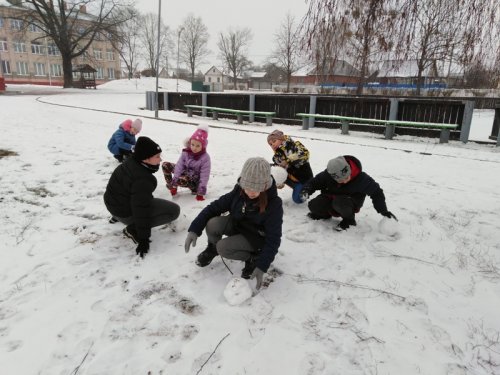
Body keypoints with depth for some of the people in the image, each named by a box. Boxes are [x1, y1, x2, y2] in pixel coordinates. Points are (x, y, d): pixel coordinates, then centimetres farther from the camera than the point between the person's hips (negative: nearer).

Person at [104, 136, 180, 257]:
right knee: (174, 210, -10)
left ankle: (117, 217, 22)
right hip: (125, 213, -9)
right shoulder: (143, 179, -32)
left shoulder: (129, 163, -5)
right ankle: (133, 229, -7)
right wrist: (143, 238, -20)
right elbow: (141, 210, -28)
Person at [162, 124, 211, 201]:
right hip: (184, 172, 6)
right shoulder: (185, 152, -13)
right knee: (165, 165, -8)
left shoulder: (205, 157, -25)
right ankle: (170, 186, 1)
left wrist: (200, 193, -30)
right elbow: (179, 166, -18)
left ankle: (194, 188, -9)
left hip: (194, 179, -5)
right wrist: (174, 185, -26)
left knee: (181, 180, -39)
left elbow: (204, 176, -25)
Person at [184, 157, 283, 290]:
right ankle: (212, 248, 8)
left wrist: (262, 266, -34)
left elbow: (273, 239, -25)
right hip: (237, 225, 4)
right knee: (212, 224, -25)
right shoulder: (238, 192, -18)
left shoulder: (274, 204, -29)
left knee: (223, 248, -27)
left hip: (257, 237, -4)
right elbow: (214, 207, -13)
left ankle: (254, 257, -2)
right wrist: (194, 229, -24)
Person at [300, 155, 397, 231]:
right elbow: (315, 181, -4)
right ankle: (325, 214, 13)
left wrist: (384, 211, -14)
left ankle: (349, 220, -7)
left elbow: (376, 192, -15)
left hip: (351, 202, -3)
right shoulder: (327, 174, -21)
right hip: (330, 197, 3)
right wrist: (307, 189, -26)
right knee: (313, 205, -22)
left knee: (339, 202, -38)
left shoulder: (360, 178, -27)